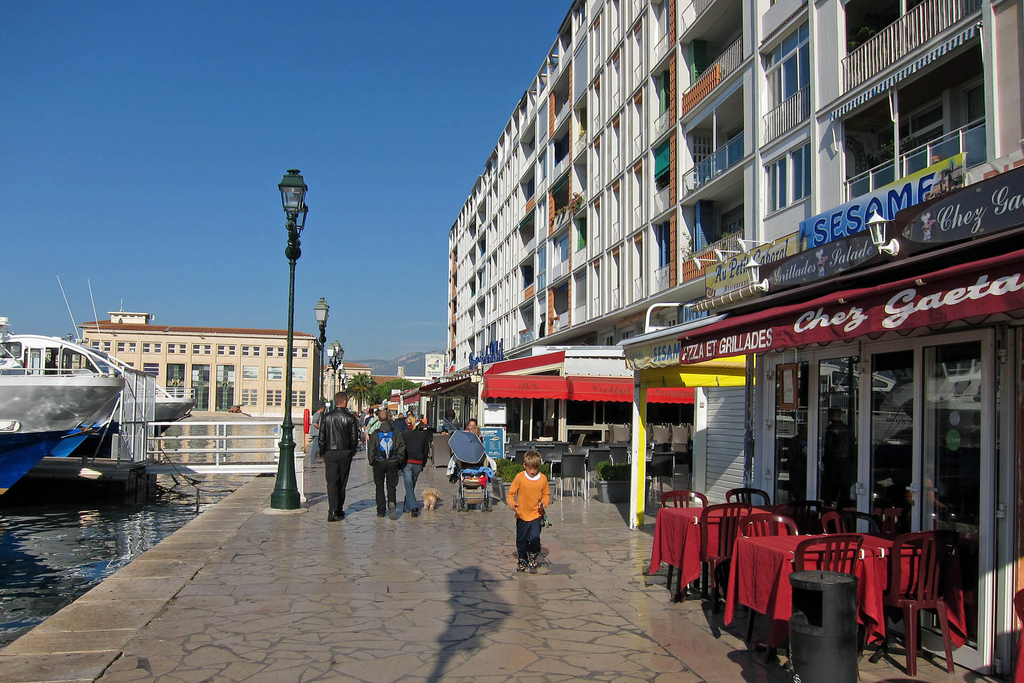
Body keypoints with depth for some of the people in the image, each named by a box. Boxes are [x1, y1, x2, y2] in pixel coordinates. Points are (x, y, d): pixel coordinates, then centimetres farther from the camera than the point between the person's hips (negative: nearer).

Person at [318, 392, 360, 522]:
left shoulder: (326, 417, -1)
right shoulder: (350, 418, -5)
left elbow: (322, 437, 2)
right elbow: (354, 438, -2)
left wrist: (322, 453, 13)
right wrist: (352, 451, 13)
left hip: (330, 453, 0)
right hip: (345, 453, 0)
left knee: (331, 482, -2)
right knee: (342, 483, 12)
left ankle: (333, 511, -14)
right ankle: (339, 510, 20)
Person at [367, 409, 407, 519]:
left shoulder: (375, 433, -4)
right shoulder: (395, 432, -2)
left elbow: (371, 449, -2)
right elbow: (401, 447, -3)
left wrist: (371, 461, 10)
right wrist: (399, 462, 6)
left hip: (379, 463, 0)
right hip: (393, 463, 0)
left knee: (379, 487, 10)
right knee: (391, 486, 7)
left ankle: (381, 511, 9)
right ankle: (392, 503, -20)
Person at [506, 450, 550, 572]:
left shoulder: (543, 479, -3)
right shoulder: (519, 477, -7)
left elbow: (546, 495, 8)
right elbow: (511, 493, -3)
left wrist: (543, 503, -12)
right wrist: (512, 503, -22)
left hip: (536, 515, 0)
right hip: (521, 515, 1)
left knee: (535, 537, -16)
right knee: (521, 540, 11)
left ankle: (533, 555, 12)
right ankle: (522, 560, 35)